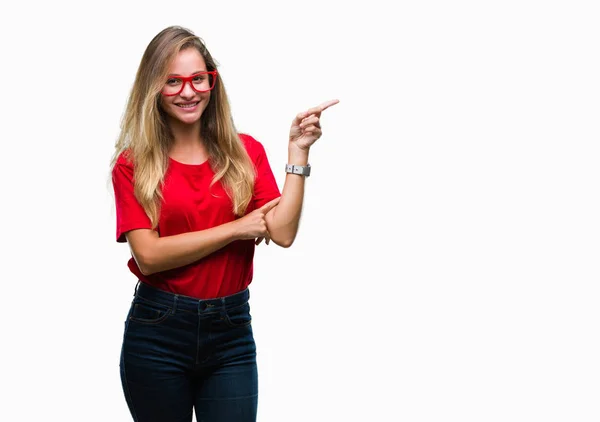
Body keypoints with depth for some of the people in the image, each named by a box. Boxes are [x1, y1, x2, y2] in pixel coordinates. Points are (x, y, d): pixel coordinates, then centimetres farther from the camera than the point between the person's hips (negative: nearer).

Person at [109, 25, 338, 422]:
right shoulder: (133, 164, -2)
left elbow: (283, 233, -8)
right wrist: (236, 229, -12)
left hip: (232, 331, 2)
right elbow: (148, 255, -14)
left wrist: (299, 151, -11)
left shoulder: (247, 152, 4)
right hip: (157, 331, -1)